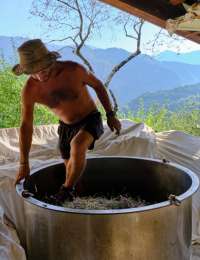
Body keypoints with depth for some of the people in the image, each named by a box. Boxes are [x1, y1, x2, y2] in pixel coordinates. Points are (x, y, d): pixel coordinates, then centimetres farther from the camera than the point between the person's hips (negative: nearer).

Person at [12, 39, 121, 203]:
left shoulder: (74, 70, -27)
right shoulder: (30, 90, -22)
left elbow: (98, 85, -8)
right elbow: (26, 126, -16)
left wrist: (111, 115, -7)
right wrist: (24, 164, -15)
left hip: (90, 120, -3)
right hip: (66, 126, 3)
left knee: (77, 146, -32)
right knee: (71, 168, 13)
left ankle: (66, 191, -11)